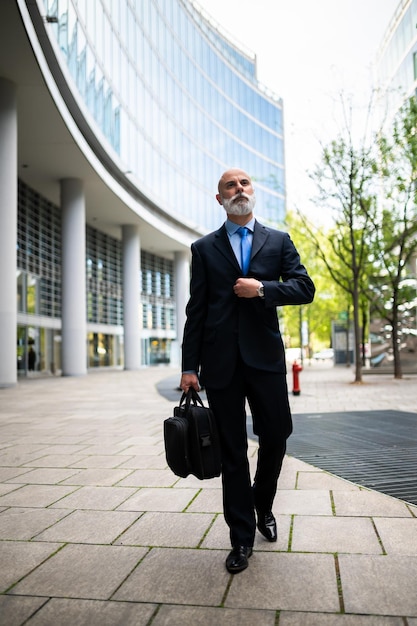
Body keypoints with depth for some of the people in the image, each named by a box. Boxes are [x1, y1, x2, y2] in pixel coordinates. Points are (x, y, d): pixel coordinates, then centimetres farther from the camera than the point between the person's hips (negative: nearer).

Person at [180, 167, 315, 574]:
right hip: (221, 361, 0)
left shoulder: (278, 241, 11)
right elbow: (196, 309, 5)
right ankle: (242, 537, 20)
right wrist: (189, 365, 0)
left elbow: (304, 288, 3)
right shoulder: (204, 248, 9)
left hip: (265, 356, 1)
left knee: (276, 435, 3)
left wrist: (261, 288, -13)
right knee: (232, 452, 6)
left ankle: (263, 505, 35)